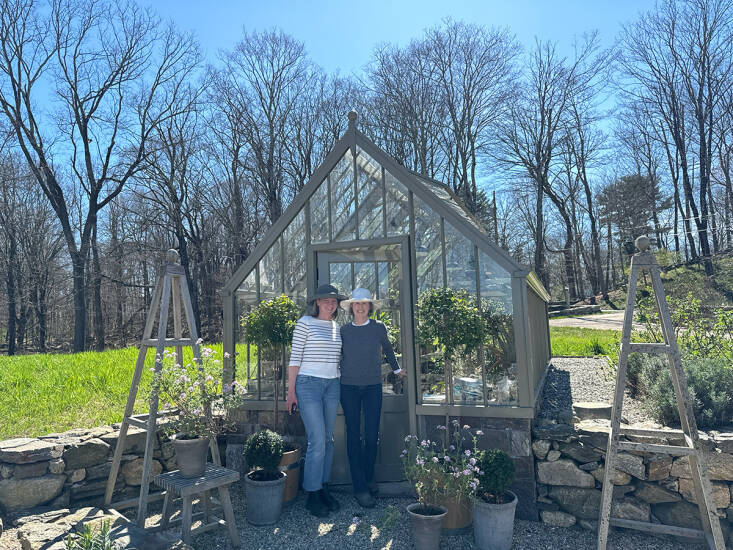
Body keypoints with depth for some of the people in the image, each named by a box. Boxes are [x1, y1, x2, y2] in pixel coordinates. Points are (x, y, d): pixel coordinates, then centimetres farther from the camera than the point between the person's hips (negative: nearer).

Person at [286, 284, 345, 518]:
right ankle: (312, 495, 6)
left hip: (332, 385, 6)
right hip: (309, 384, -6)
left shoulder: (336, 327, 13)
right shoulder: (305, 323, -4)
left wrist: (341, 386, 15)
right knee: (317, 441, -8)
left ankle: (324, 488, 22)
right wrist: (291, 391, -7)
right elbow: (295, 358, -5)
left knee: (328, 439, 10)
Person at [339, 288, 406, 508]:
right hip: (349, 387, 0)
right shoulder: (344, 330, 2)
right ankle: (359, 488, 8)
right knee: (354, 436, 1)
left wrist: (396, 369, 31)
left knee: (372, 435, 0)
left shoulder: (378, 328, 1)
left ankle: (368, 478, 22)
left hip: (373, 386, 0)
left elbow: (387, 349, 20)